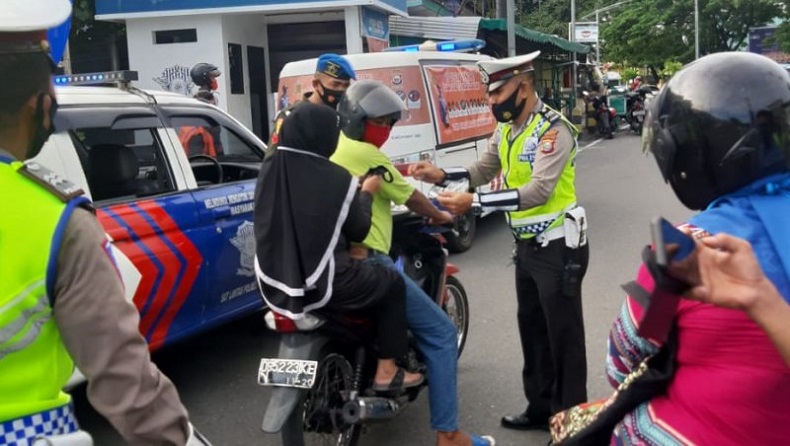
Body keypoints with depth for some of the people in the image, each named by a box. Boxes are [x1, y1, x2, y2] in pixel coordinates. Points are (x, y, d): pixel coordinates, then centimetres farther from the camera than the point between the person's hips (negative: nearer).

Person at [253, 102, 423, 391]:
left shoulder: (268, 170, 1)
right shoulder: (335, 179, -15)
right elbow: (358, 231, -5)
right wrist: (366, 193, 13)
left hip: (274, 284, 7)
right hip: (321, 285, -7)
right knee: (392, 284, 14)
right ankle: (386, 370, 15)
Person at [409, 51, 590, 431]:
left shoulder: (553, 129, -20)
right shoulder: (506, 130, 8)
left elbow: (539, 190, -29)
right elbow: (482, 171, 10)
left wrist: (475, 203, -34)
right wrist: (442, 175, -8)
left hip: (557, 246, -9)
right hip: (526, 244, 9)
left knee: (563, 336, 1)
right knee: (531, 329, 18)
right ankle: (540, 407, 33)